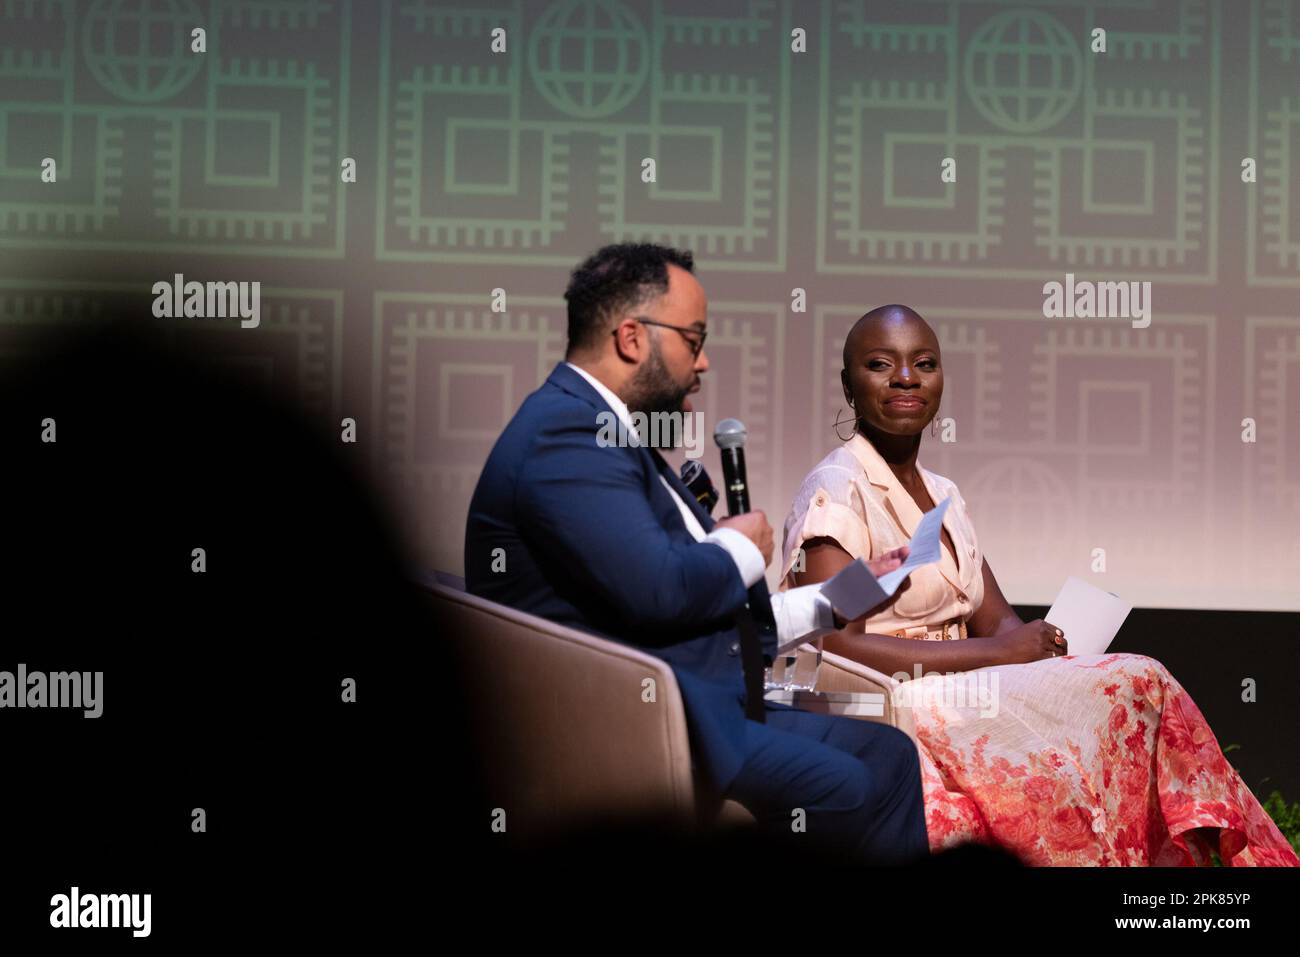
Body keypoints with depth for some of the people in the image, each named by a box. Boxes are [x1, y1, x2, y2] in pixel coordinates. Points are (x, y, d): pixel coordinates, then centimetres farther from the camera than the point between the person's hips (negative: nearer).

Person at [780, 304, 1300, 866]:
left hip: (958, 695, 7)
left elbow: (998, 624, 13)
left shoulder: (942, 496, 19)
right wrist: (997, 652, -15)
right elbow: (835, 646, -17)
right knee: (1133, 688, -18)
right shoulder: (834, 490, -6)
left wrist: (1039, 645, -11)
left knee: (1141, 686, -16)